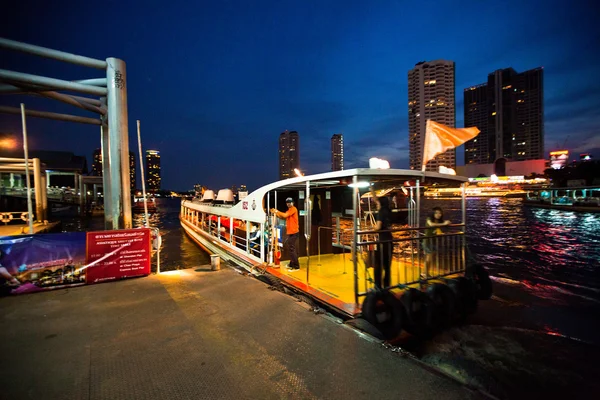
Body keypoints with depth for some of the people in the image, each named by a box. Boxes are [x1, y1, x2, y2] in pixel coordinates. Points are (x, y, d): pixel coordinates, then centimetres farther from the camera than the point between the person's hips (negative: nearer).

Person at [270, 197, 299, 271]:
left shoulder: (293, 209, -10)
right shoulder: (289, 210, 21)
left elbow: (285, 215, -22)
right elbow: (282, 216, 16)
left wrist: (277, 211, -10)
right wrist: (275, 212, 3)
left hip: (293, 232, -10)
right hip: (290, 232, 10)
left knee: (291, 249, -9)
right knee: (290, 248, 16)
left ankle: (296, 266, -4)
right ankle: (292, 264, 27)